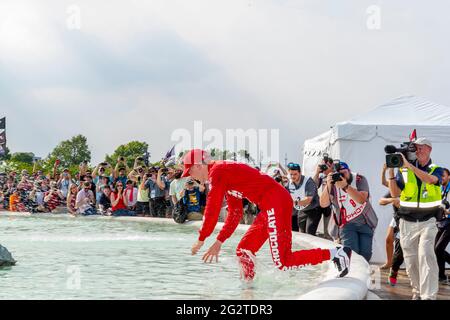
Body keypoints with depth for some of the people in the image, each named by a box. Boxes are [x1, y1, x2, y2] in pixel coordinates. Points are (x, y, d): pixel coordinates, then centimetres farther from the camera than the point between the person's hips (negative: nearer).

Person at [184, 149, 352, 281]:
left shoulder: (217, 171, -7)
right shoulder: (225, 175, 22)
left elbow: (212, 210, -11)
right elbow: (235, 214, 24)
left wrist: (201, 240, -1)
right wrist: (219, 242, 22)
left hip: (276, 203, -10)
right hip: (271, 208, 10)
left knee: (282, 263, -11)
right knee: (244, 251, 10)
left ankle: (336, 253, -7)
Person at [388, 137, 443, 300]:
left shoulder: (436, 170, 1)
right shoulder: (404, 170, 4)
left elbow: (430, 179, -23)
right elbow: (395, 193, -2)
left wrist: (409, 165, -27)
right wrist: (391, 170, -11)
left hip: (427, 221, -2)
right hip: (407, 222, 3)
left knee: (426, 255, -19)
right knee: (410, 260, 7)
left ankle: (429, 296, -21)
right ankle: (417, 291, 27)